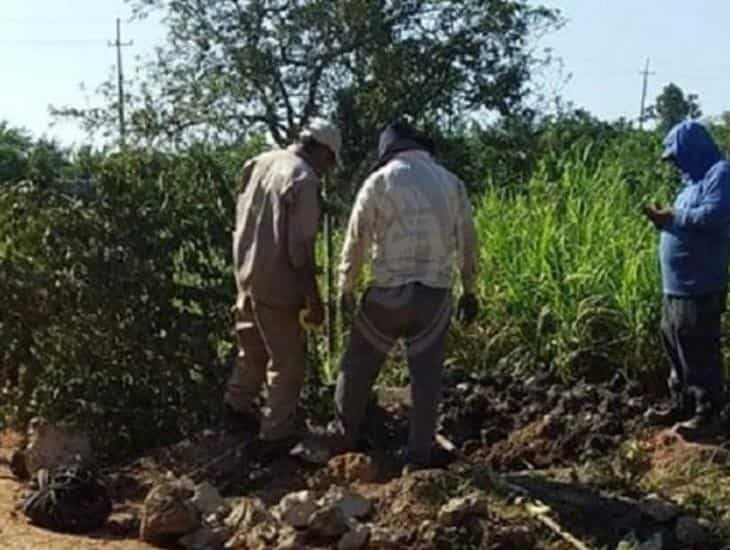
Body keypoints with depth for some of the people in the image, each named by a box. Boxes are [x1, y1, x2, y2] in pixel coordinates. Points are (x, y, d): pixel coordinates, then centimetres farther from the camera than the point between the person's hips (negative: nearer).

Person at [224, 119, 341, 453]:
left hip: (246, 274, 8)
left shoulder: (260, 163, 6)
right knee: (288, 361, 6)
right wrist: (314, 299, -14)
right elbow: (300, 250, -21)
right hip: (276, 284, -8)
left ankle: (236, 409, 38)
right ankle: (277, 433, 14)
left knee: (253, 349, 25)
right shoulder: (304, 180, -18)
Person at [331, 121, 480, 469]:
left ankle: (343, 436, 25)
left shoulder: (379, 182, -3)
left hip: (388, 292, -2)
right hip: (435, 294, 2)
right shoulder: (450, 183, 6)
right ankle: (419, 454, 11)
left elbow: (356, 241, -2)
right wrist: (470, 291, 18)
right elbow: (467, 242, 9)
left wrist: (346, 288, 9)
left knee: (359, 365, 14)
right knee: (426, 373, 7)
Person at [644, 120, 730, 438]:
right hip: (677, 284, 10)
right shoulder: (695, 180, 18)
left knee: (700, 352, -2)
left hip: (701, 287, -10)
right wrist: (665, 219, 3)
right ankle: (683, 405, 27)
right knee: (675, 346, 15)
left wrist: (672, 217, -16)